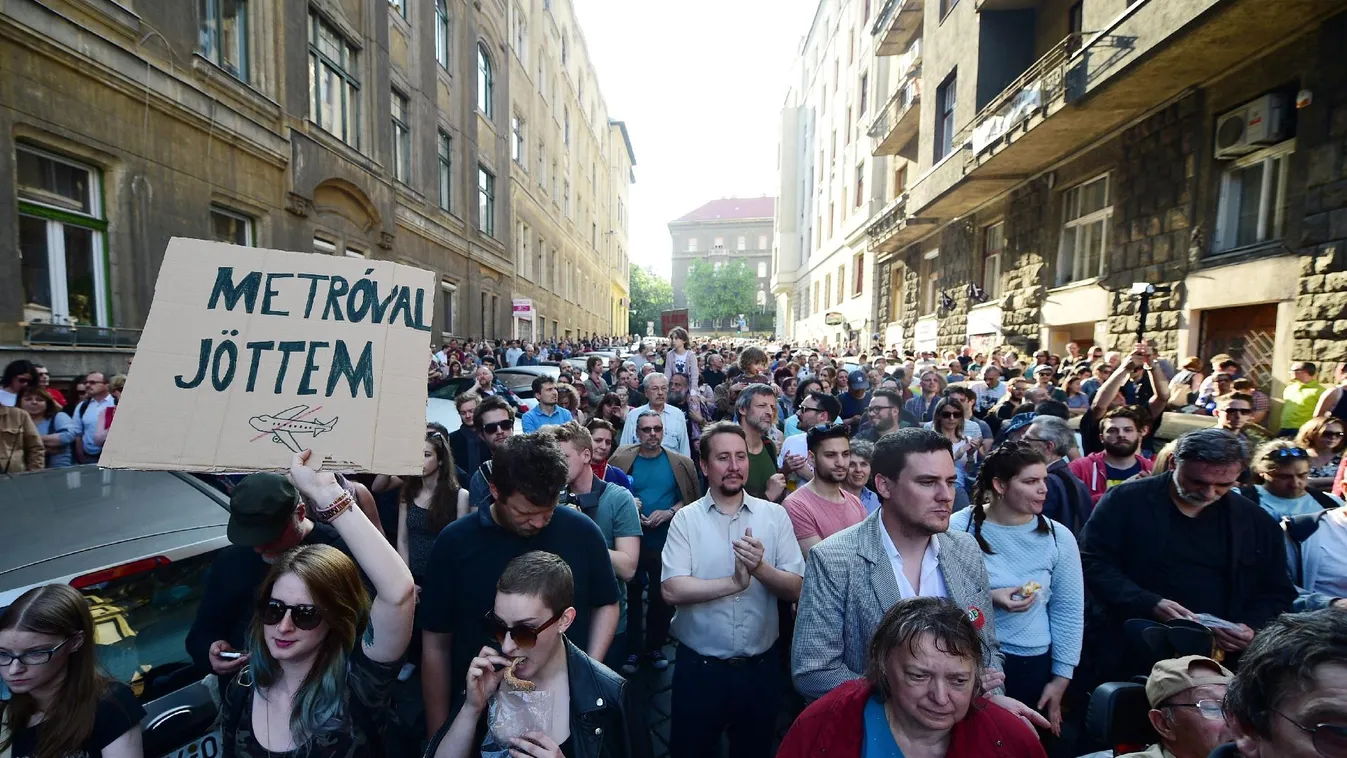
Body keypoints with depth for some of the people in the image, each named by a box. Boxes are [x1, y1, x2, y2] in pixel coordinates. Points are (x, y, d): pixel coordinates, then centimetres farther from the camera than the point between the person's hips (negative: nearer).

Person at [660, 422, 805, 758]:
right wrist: (734, 582, -22)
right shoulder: (686, 519, -8)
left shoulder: (775, 515, -4)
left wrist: (760, 568, -25)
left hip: (761, 665, 2)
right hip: (699, 666, -1)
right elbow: (671, 590, -16)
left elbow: (796, 590, -6)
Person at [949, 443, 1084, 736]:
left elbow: (1068, 612, 2)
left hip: (1032, 665, 2)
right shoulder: (959, 528, -12)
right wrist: (987, 599, -23)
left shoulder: (1059, 537, -5)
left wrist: (1061, 678, 3)